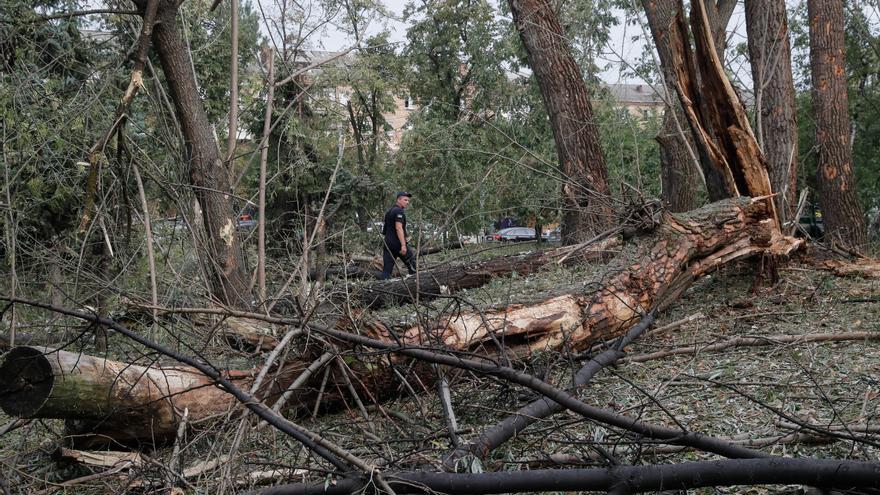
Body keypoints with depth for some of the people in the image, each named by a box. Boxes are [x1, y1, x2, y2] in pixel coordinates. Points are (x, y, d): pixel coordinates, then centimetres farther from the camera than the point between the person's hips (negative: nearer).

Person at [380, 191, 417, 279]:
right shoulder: (399, 211, -9)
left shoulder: (389, 211, 20)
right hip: (397, 243, -8)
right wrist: (403, 245, -23)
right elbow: (399, 228, -19)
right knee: (412, 263, 6)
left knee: (386, 270, 2)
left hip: (387, 243, 8)